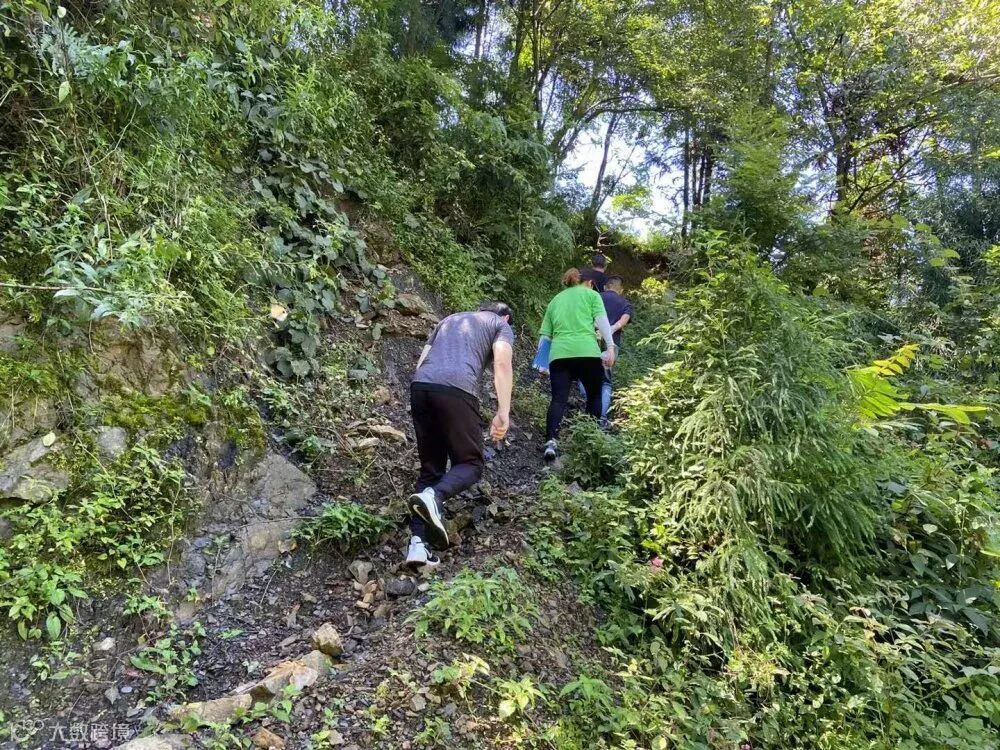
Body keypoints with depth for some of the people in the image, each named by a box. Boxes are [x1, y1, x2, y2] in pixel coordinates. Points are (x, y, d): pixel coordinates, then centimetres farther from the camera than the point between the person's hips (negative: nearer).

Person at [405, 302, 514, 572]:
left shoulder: (449, 320, 35)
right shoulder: (502, 325, 20)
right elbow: (502, 363, 0)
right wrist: (503, 413, -6)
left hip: (419, 386, 5)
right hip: (456, 389, -5)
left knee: (430, 468, 13)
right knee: (470, 463, 7)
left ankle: (418, 542, 0)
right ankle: (434, 497, -23)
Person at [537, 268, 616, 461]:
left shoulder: (555, 300, 27)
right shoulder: (591, 294, 16)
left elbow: (545, 335, 24)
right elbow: (601, 320, 0)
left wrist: (541, 361, 30)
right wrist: (610, 347, -5)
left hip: (559, 354, 3)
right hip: (586, 351, -3)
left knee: (558, 399, -3)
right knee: (594, 395, 15)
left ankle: (551, 441, -22)